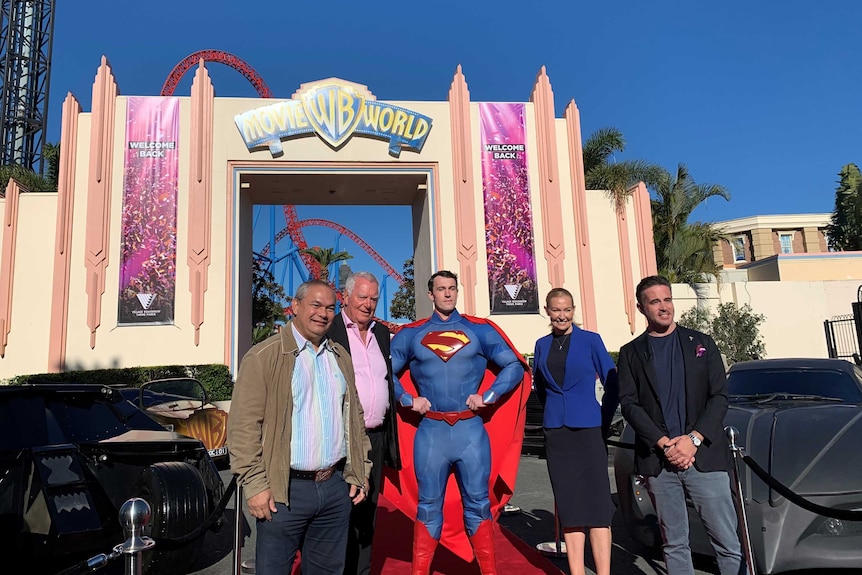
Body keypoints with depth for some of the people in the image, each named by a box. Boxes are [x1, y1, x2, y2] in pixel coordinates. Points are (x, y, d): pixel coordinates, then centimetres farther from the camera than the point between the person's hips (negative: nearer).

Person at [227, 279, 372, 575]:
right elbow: (244, 427, -11)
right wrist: (255, 486, -13)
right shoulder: (263, 357, -7)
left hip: (336, 486, 5)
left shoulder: (340, 357, 12)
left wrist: (359, 473, 11)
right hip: (285, 489, -5)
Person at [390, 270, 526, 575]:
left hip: (471, 430, 0)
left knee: (478, 503, 7)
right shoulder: (411, 334, 8)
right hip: (430, 430, 0)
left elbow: (514, 367, 8)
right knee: (428, 505, 7)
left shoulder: (480, 330, 6)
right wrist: (408, 400, -1)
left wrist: (487, 397, -2)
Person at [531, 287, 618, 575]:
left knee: (596, 505, -1)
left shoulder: (590, 340, -3)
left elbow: (612, 384, 0)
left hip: (588, 430, -3)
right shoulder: (542, 345, 7)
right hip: (556, 432, 3)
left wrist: (604, 422, 3)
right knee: (569, 506, 7)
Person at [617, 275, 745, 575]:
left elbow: (719, 397, 3)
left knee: (728, 541, 0)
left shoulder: (701, 343, 9)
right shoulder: (631, 353, 9)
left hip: (705, 457, 0)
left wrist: (693, 440, -10)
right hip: (657, 461, 1)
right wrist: (663, 443, -12)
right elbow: (629, 404, 0)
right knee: (673, 544, 9)